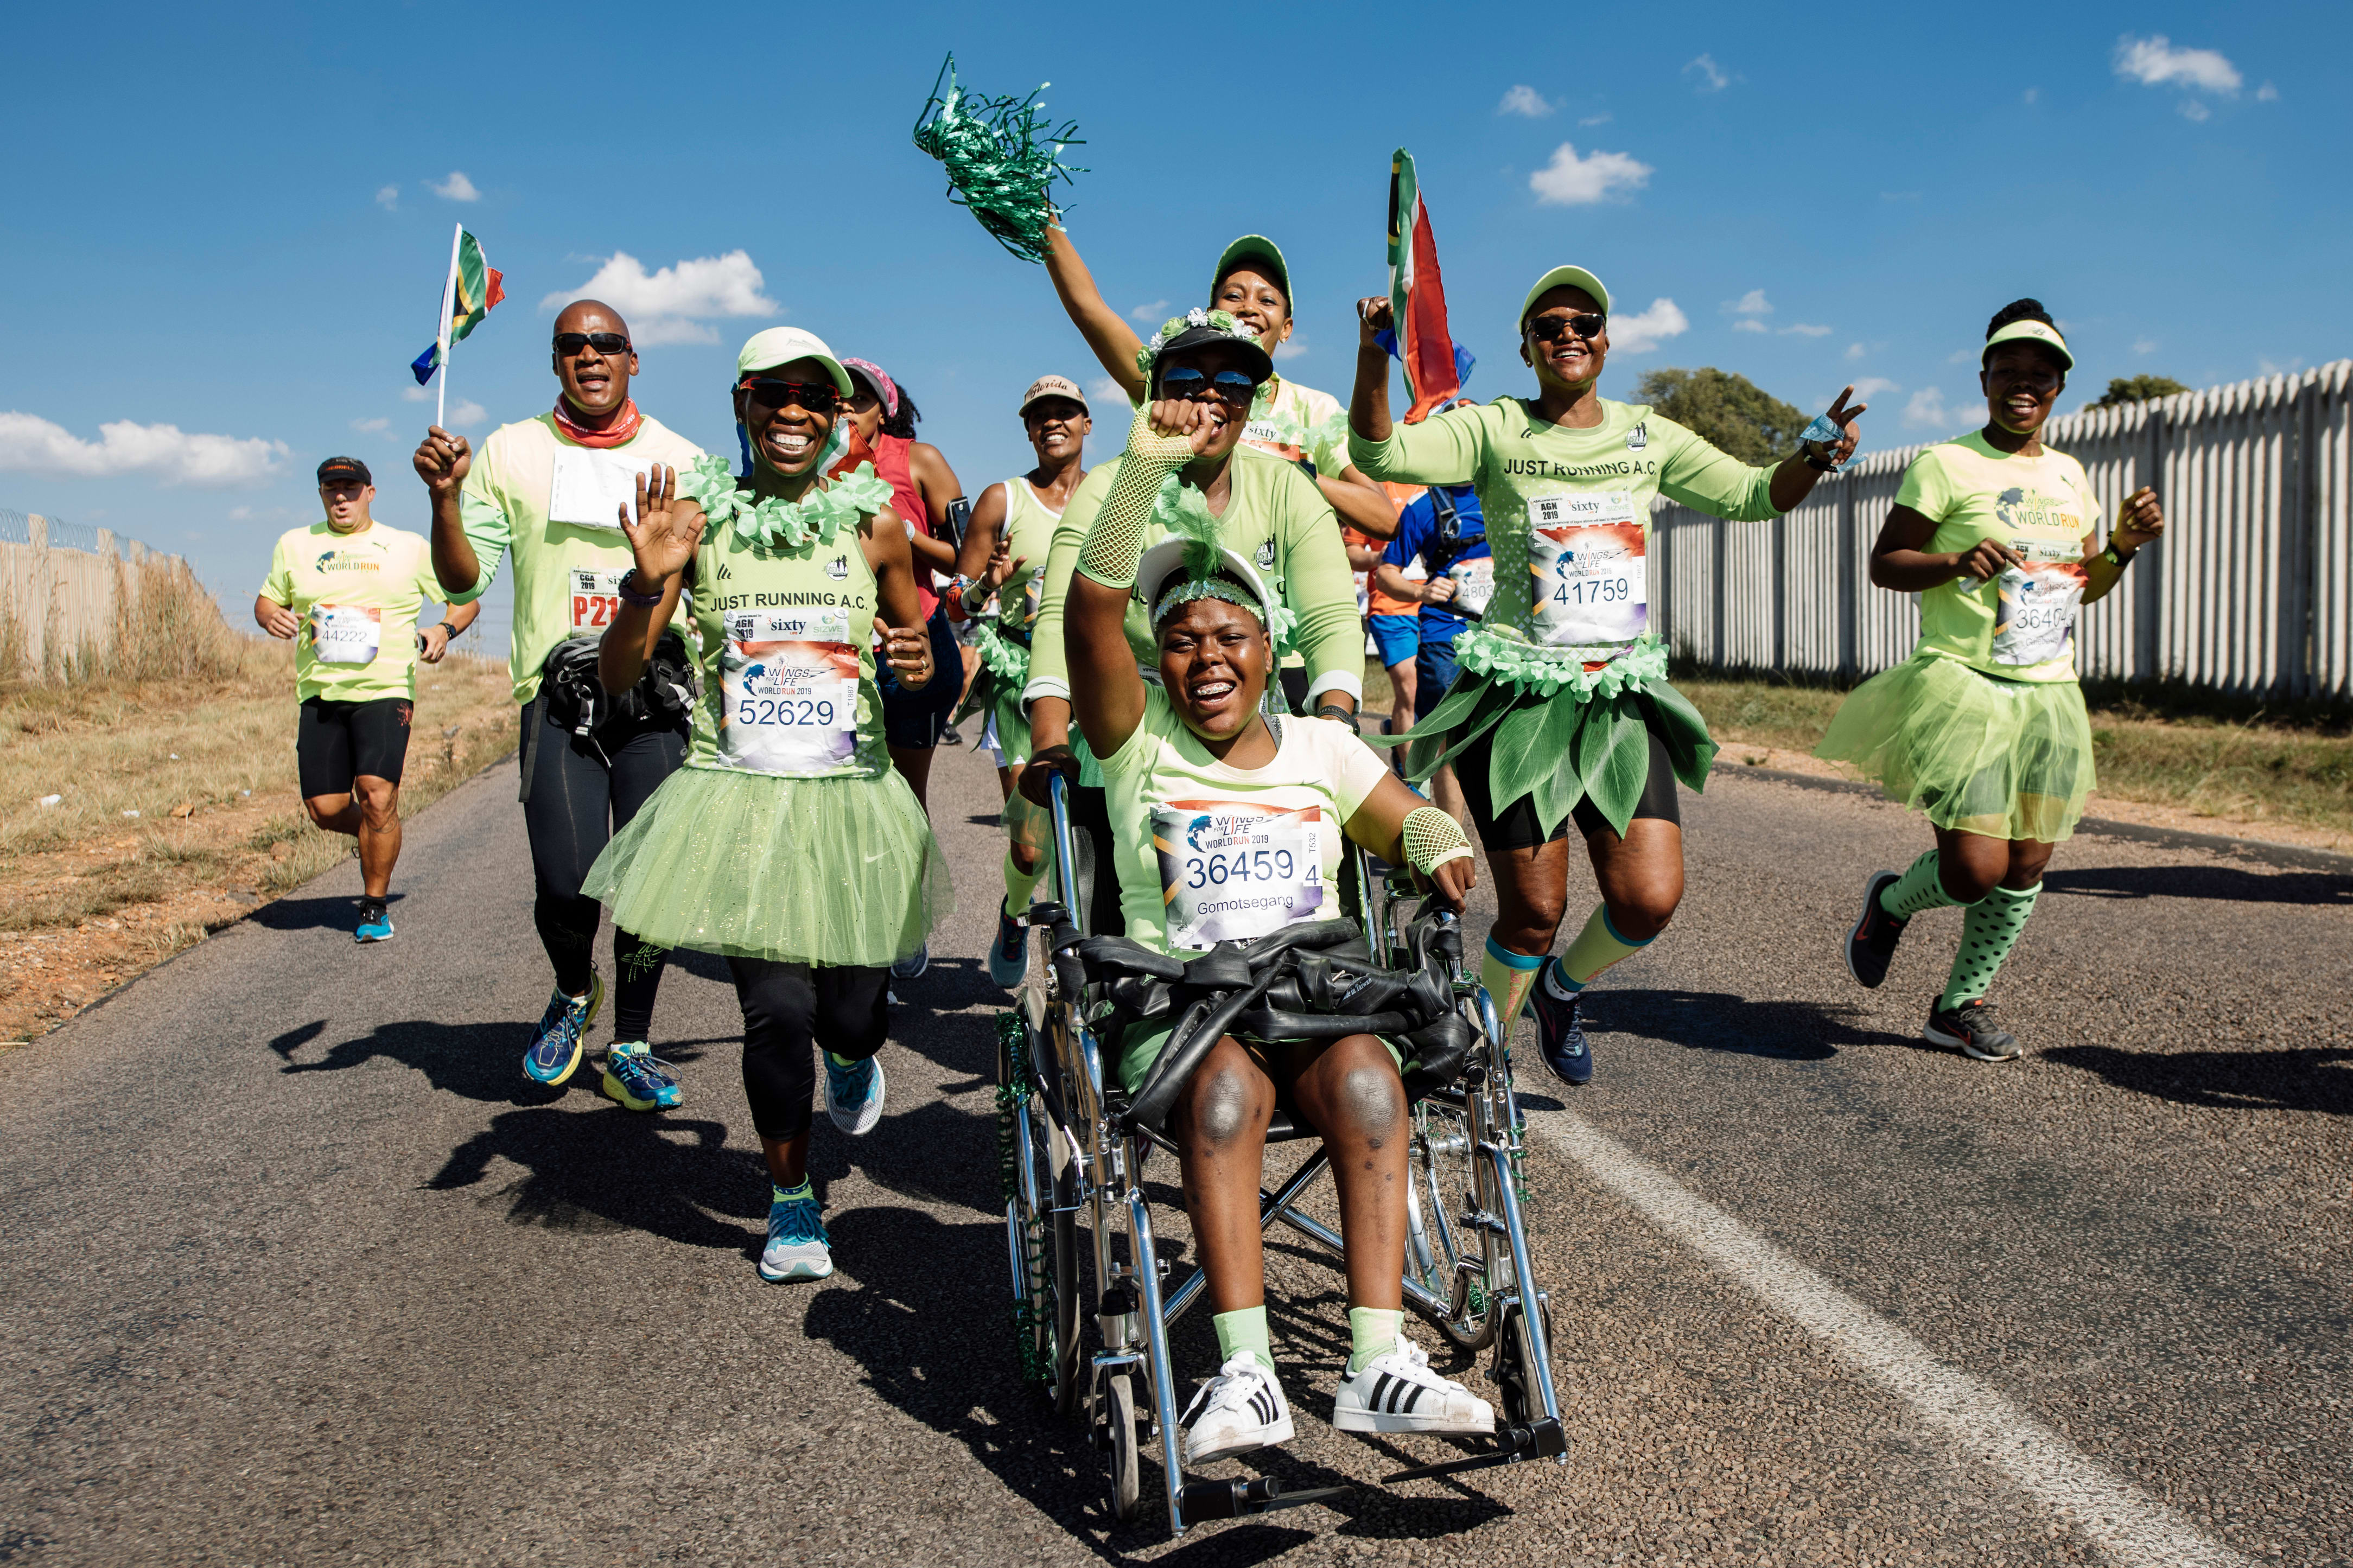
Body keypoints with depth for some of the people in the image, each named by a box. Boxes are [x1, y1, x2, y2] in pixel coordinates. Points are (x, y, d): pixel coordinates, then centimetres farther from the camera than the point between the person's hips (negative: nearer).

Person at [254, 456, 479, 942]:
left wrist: (445, 630, -8)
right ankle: (377, 838, 33)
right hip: (319, 694, 3)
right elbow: (267, 599, 24)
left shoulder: (408, 548, 8)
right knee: (325, 809, -2)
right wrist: (271, 615, -1)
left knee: (377, 794, -18)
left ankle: (374, 907, -2)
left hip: (385, 690, -3)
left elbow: (466, 599, 14)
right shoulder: (295, 545, 15)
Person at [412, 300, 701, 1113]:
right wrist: (445, 497, -10)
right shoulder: (511, 452, 9)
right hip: (560, 692, -1)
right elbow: (464, 582, 6)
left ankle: (630, 1045, 17)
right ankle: (574, 993, 23)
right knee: (566, 883, -11)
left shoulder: (679, 457, 12)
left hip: (657, 691, 1)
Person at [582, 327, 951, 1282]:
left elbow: (915, 643, 16)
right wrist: (648, 580, -19)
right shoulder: (699, 519, -1)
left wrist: (920, 662, -8)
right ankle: (792, 1203, 18)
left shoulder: (874, 523, 2)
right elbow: (617, 677, -1)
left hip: (851, 799, 1)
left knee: (854, 1014, 2)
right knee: (777, 1009, -6)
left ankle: (851, 1060, 44)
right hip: (738, 800, -1)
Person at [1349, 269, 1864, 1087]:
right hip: (1518, 696, -4)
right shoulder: (1494, 430, 2)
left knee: (1651, 900, -6)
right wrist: (1373, 356, -26)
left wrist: (1813, 458, -5)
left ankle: (1563, 988, 27)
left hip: (1621, 698, 4)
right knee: (1534, 910, -5)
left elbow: (1753, 494, 15)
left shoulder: (1647, 436, 13)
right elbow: (1382, 454, -11)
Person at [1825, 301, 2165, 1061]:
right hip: (1964, 687, -6)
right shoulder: (1946, 465, -5)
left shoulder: (2068, 474, 15)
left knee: (2027, 867, 5)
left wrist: (2125, 546, 2)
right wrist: (1957, 561, -24)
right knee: (1975, 870, -14)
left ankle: (1962, 1003, 23)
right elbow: (1884, 563, -7)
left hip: (2050, 695, 6)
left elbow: (2085, 585, 22)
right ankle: (1891, 900, 20)